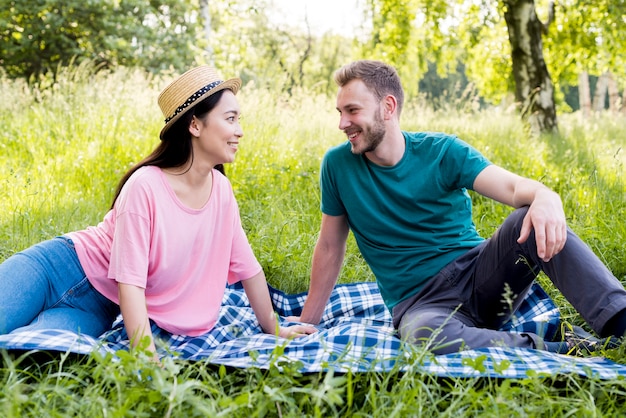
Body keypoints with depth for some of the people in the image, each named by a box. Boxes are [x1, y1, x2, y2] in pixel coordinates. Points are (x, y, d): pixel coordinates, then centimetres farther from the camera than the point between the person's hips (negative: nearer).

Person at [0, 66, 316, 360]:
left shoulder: (221, 190, -6)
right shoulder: (146, 185, -25)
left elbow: (248, 267, 4)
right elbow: (130, 280, -25)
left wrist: (272, 327, 11)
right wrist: (147, 356, -31)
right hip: (62, 267, -4)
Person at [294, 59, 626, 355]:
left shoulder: (442, 151, -3)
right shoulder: (338, 164, 0)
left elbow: (513, 187, -17)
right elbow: (330, 246, 8)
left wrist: (545, 198, -42)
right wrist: (307, 321, 11)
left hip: (478, 273, 1)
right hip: (419, 302, -1)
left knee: (534, 222, -28)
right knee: (426, 334, -39)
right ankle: (562, 351, -27)